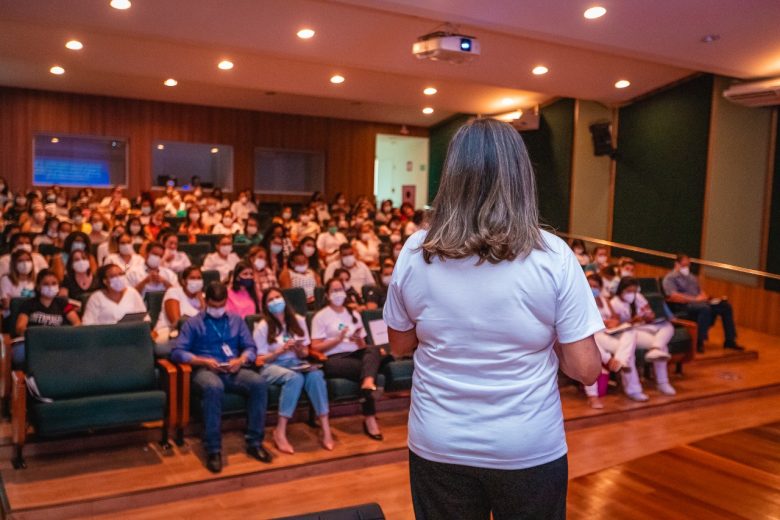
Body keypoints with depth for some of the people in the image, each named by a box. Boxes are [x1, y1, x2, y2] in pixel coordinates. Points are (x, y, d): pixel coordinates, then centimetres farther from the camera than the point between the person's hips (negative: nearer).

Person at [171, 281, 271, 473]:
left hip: (233, 370, 3)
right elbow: (177, 352, 0)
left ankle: (254, 443, -21)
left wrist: (241, 360, -8)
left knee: (259, 383, -29)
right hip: (205, 370, -3)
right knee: (213, 387, -40)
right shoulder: (193, 323, 11)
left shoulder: (236, 320, 21)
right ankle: (213, 449, -32)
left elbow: (251, 347, 14)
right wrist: (203, 361, -14)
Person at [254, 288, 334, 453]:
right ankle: (280, 432, -33)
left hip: (296, 364, 4)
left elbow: (305, 354, 13)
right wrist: (280, 351, -18)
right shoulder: (263, 327, -1)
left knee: (315, 375, -31)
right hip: (272, 367, -3)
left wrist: (300, 351, -10)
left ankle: (326, 430, -33)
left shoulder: (298, 321, 11)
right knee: (295, 378, -37)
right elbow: (260, 359, -3)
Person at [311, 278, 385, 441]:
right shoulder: (320, 316, 8)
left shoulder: (354, 314, 23)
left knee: (373, 349, -30)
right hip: (334, 359, -4)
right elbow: (316, 347, -1)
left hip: (355, 355, 5)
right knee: (366, 368, -32)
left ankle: (367, 383, -57)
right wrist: (338, 339, -12)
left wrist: (358, 340, -2)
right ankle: (369, 418, -29)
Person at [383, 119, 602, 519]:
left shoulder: (415, 252, -9)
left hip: (438, 448, 2)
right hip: (530, 451, -1)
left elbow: (400, 346, 4)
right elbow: (586, 369, -11)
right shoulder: (552, 256, -16)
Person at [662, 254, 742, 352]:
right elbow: (673, 297, -15)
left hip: (699, 303, 8)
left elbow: (701, 292, 23)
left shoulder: (692, 277, 25)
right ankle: (699, 343, -33)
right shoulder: (670, 278, -1)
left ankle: (730, 341, -6)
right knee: (705, 308, -37)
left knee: (726, 306, -9)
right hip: (683, 306, -8)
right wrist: (695, 299, -19)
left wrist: (704, 297, -3)